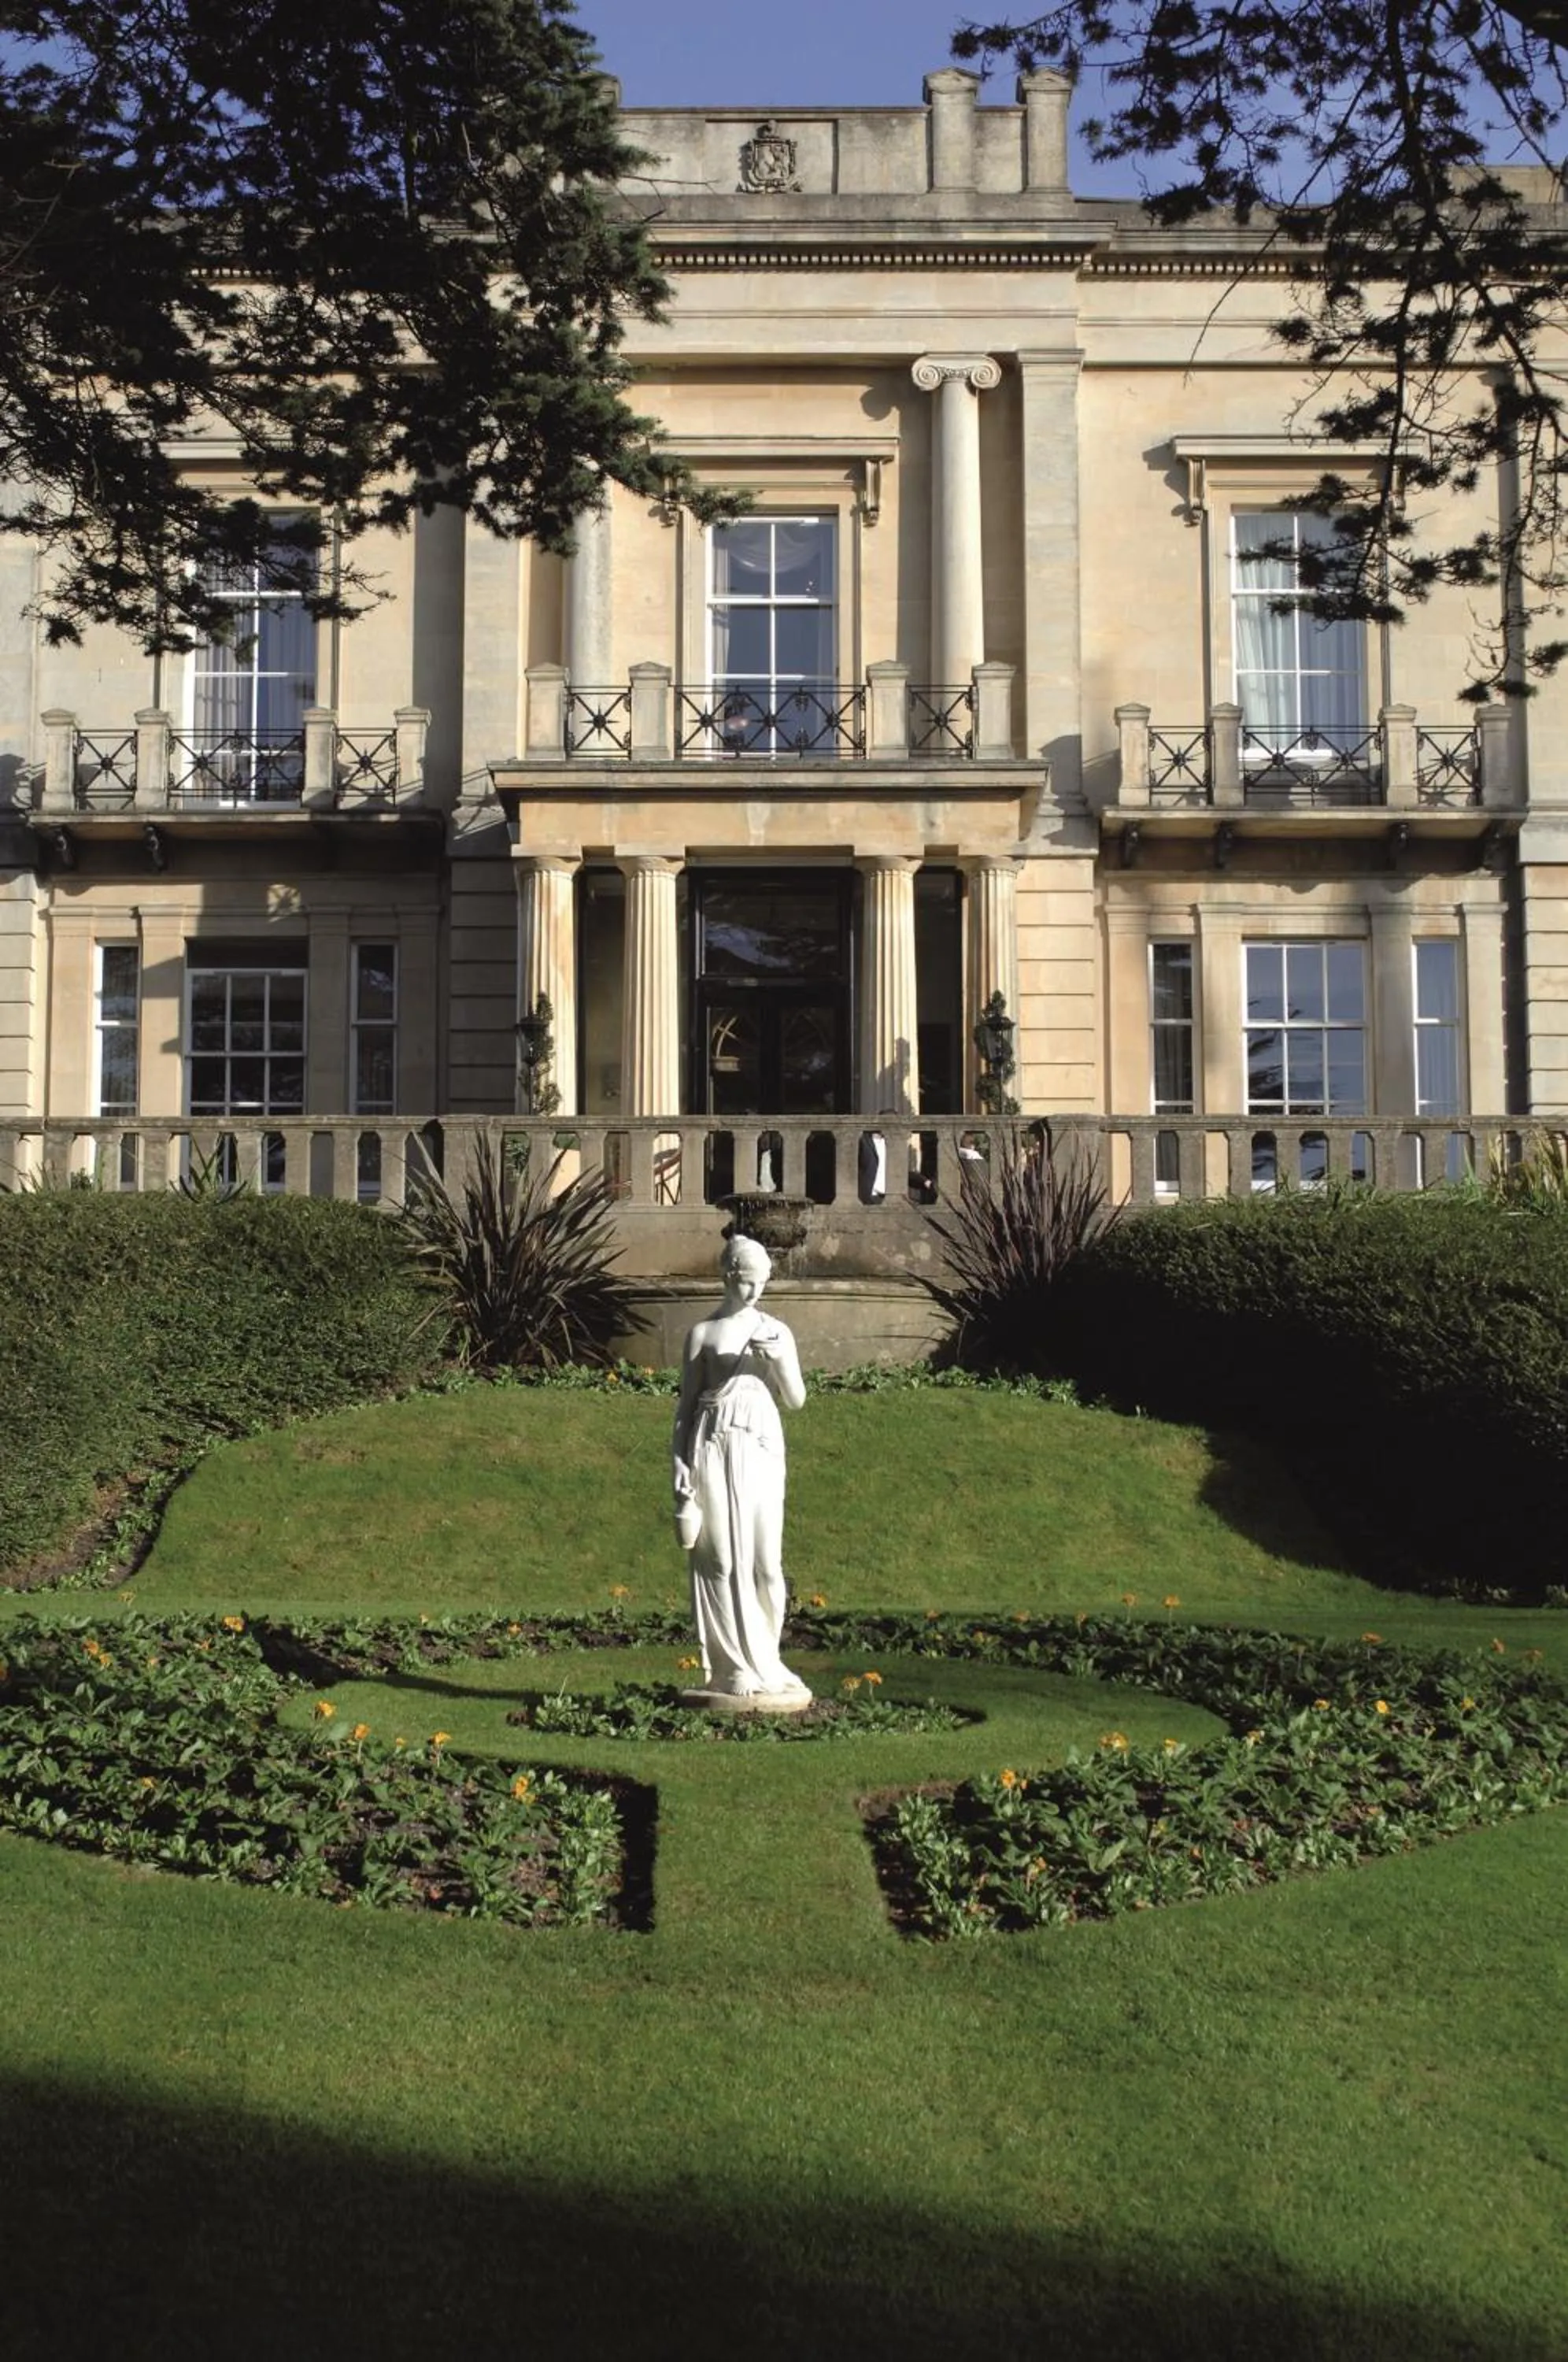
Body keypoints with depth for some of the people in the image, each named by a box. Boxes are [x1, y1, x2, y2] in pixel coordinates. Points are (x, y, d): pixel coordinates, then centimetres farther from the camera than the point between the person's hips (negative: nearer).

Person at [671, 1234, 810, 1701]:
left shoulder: (777, 1333, 11)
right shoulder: (704, 1333, 3)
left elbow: (796, 1400, 10)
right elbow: (686, 1402, 4)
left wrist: (779, 1362, -9)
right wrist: (680, 1466, -2)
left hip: (762, 1447, 3)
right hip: (715, 1447, -3)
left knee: (765, 1557, 1)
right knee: (723, 1558, -4)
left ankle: (763, 1663, 11)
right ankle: (734, 1668, 2)